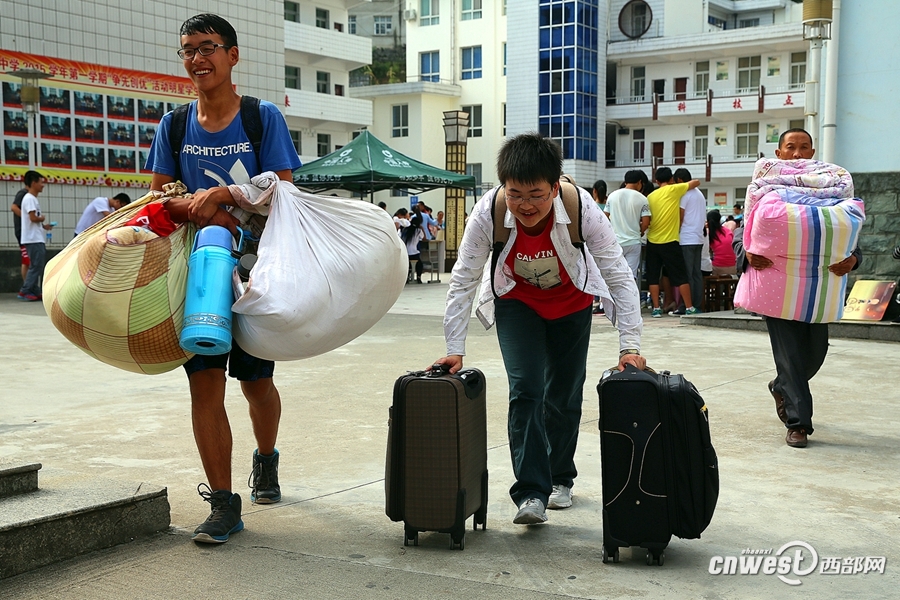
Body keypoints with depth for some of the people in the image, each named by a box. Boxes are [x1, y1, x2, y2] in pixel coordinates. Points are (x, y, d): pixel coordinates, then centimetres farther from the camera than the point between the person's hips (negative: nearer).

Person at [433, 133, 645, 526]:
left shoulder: (582, 209, -34)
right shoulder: (488, 213, -32)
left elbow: (620, 277, -27)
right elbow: (463, 280, -23)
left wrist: (630, 346, -32)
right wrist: (455, 350, -25)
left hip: (571, 301, 1)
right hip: (516, 301, 0)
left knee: (564, 396, 8)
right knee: (525, 391, -15)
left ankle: (560, 478, 29)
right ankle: (531, 493, -12)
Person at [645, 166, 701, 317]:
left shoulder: (651, 196, 7)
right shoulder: (674, 190, -4)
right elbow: (696, 182, 5)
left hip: (652, 241, 4)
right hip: (669, 242, -4)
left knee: (653, 277, 8)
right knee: (680, 276, 3)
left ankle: (656, 308, 6)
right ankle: (689, 307, 6)